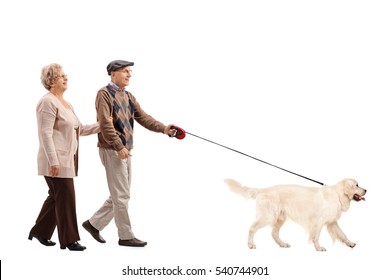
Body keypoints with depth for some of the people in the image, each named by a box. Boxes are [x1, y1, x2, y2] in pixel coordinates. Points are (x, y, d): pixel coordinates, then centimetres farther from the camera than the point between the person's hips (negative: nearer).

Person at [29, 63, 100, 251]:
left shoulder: (65, 103, 17)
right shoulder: (48, 102, -12)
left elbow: (77, 129, 19)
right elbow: (46, 133, -19)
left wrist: (101, 126, 10)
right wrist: (53, 161, -24)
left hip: (67, 159, 9)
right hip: (57, 161, -9)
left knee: (57, 197, 14)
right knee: (66, 198, -5)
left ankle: (40, 231, 27)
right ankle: (69, 240, 4)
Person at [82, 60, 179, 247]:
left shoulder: (129, 97, 16)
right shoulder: (104, 94, -9)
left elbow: (143, 117, 5)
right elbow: (105, 124, -18)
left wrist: (163, 128, -10)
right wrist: (119, 147, -23)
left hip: (125, 151, 9)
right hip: (112, 150, -9)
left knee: (120, 195, 13)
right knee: (121, 195, -4)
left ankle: (94, 223, 24)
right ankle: (126, 236, 4)